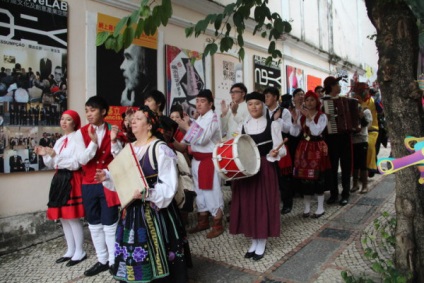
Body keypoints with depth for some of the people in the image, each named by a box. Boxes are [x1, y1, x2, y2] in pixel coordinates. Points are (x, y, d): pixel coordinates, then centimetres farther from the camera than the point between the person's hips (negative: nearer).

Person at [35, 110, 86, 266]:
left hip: (72, 180, -9)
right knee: (63, 218, 13)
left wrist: (55, 155, -21)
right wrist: (45, 155, 1)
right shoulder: (59, 141, 16)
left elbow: (76, 164, -18)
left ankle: (80, 252, 11)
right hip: (59, 179, 9)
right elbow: (53, 165, 18)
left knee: (73, 218, -5)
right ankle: (71, 250, 27)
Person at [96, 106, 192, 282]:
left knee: (156, 257, 2)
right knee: (131, 254, 14)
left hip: (154, 210, -7)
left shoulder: (160, 149, -13)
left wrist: (148, 194, -30)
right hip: (131, 209, 7)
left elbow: (169, 185, -18)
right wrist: (107, 177, 3)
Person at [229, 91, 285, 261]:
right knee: (247, 204, 8)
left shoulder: (273, 125, -1)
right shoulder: (242, 127, 10)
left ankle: (262, 243, 21)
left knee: (264, 204, 3)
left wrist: (275, 153, -26)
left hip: (265, 169, -3)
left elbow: (281, 149, -4)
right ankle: (254, 241, 26)